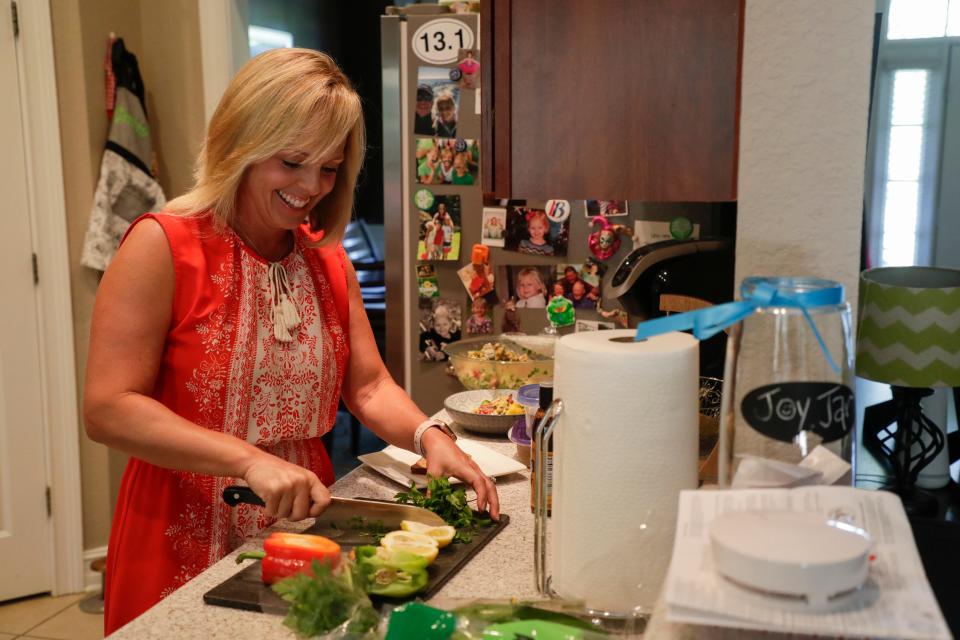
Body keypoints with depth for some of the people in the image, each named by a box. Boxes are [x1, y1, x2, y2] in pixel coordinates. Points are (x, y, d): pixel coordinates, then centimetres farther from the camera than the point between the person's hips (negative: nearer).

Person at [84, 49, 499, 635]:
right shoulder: (162, 246, -13)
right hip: (188, 540, -5)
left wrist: (428, 435, -15)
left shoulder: (328, 259, 5)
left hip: (304, 521, 6)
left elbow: (369, 387, 5)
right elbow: (108, 409, -18)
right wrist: (251, 461, -27)